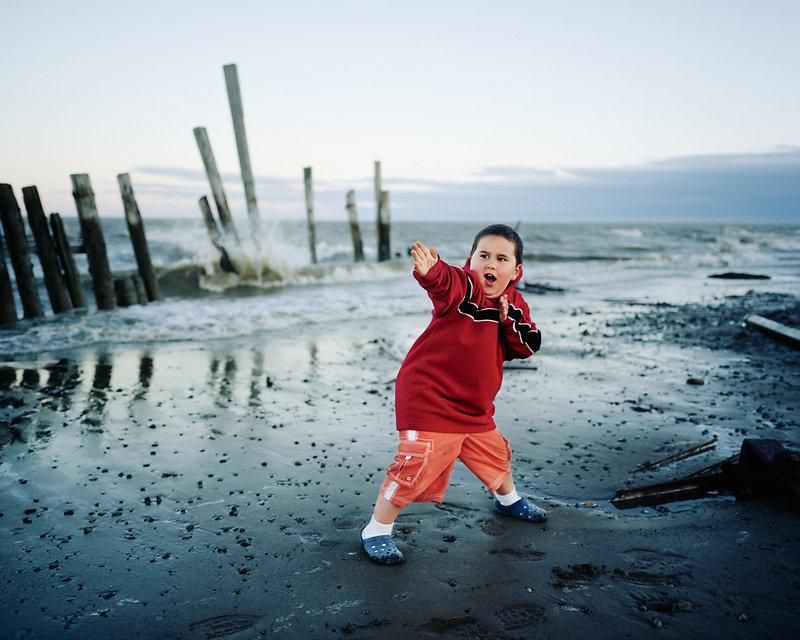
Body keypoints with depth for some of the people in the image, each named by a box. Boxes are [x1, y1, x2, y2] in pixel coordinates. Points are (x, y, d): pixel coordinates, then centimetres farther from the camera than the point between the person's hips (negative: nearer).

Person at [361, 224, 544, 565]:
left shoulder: (515, 305, 4)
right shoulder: (464, 288, -18)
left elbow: (528, 347, 2)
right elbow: (446, 282, -41)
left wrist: (509, 321, -15)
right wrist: (431, 270, -65)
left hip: (476, 409, 8)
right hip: (428, 399, -8)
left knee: (497, 455, 26)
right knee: (417, 465, -13)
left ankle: (509, 500, 58)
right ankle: (375, 531, 7)